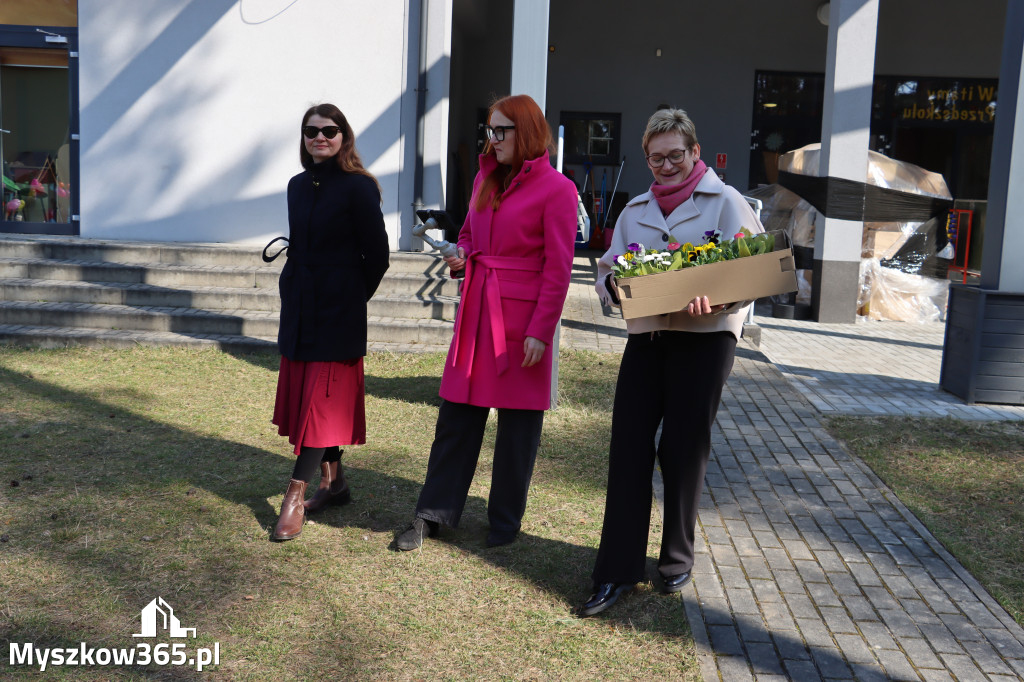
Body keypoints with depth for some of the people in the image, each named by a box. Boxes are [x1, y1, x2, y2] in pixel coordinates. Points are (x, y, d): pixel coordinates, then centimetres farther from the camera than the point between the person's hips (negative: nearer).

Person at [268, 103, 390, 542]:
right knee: (303, 394, 11)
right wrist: (294, 290, 13)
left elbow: (377, 255, -8)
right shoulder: (298, 186, 11)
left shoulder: (359, 187, -9)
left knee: (322, 399, -5)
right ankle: (334, 481, 24)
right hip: (299, 307, 8)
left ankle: (296, 495, -2)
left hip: (337, 312, -7)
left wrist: (351, 298, -3)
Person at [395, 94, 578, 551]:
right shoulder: (485, 178, 12)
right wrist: (461, 255, 3)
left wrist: (540, 331, -15)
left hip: (521, 315, -6)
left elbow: (558, 269, -10)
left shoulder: (556, 188, -7)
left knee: (517, 420, 6)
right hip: (476, 309, 6)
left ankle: (506, 521, 21)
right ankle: (434, 513, 18)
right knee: (456, 413, 8)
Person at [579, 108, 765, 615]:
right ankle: (617, 570, 5)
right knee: (628, 449, -2)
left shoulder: (726, 202, 3)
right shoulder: (635, 210, 17)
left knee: (683, 451, 4)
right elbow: (607, 273, 15)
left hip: (704, 338, -3)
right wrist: (616, 284, -10)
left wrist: (712, 300, -25)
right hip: (646, 336, 4)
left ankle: (677, 561, 24)